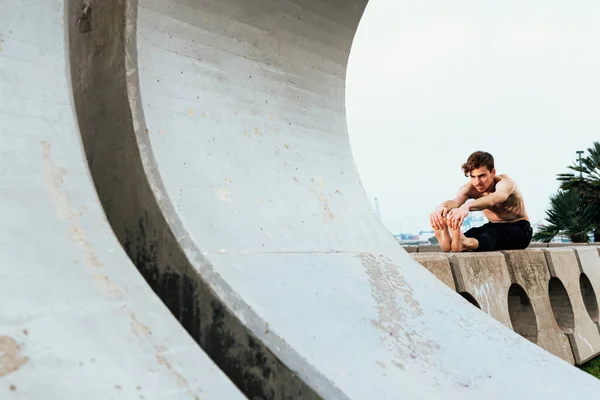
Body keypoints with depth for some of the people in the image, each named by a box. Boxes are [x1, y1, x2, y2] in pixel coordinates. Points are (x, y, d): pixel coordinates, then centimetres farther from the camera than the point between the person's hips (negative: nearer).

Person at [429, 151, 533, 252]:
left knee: (494, 235, -39)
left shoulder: (505, 182, -23)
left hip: (519, 229, -4)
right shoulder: (469, 189, -10)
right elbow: (456, 201, -34)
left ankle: (465, 244, -68)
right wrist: (440, 207, -61)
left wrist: (467, 206, -70)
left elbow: (495, 198, -49)